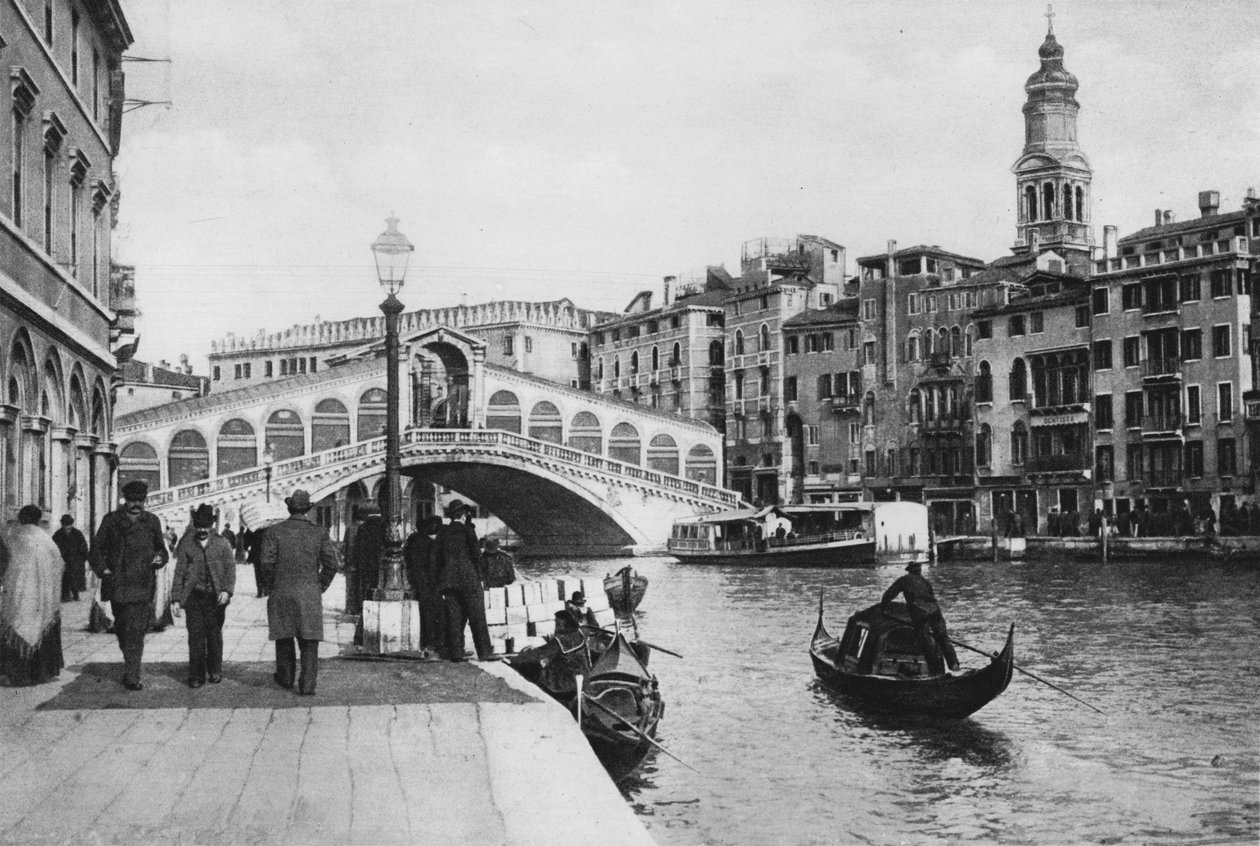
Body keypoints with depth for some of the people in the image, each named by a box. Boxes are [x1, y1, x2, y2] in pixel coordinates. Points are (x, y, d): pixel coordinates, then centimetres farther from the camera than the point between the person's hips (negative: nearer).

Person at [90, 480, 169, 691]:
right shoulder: (111, 520, 6)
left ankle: (131, 676, -10)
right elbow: (97, 548, 10)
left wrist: (160, 558, -1)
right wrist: (102, 569, -4)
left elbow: (161, 548, 20)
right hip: (117, 584, 1)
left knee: (136, 631, -10)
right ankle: (130, 662, 36)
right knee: (121, 626, 12)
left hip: (142, 585, -1)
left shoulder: (152, 522, 10)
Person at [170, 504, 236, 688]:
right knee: (195, 636, -5)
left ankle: (215, 671, 20)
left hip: (215, 597, 0)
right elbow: (179, 573, 7)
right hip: (193, 596, 0)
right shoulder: (186, 545, 6)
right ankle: (196, 675, 1)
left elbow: (230, 569, 2)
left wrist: (227, 590, -13)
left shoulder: (222, 543, 6)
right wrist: (176, 599, 1)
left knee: (214, 635, 5)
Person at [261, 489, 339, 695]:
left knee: (284, 638, 17)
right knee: (309, 642, 4)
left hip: (282, 594, 0)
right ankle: (307, 685, 0)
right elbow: (331, 564, -3)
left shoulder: (274, 532, -4)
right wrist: (320, 587, 9)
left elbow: (267, 563, -8)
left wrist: (274, 585, 8)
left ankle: (286, 678, 31)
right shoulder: (319, 533, -1)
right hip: (310, 594, 0)